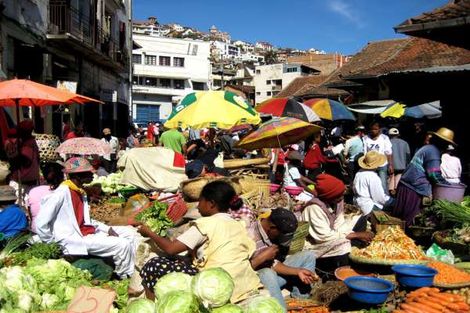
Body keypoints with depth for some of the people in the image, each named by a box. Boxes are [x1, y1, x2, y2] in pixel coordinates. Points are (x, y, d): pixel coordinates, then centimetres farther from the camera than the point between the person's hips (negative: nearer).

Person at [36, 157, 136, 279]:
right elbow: (40, 223, -21)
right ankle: (125, 279, 3)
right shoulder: (62, 193, -18)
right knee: (122, 245, -19)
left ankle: (133, 273, 6)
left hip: (89, 232, 10)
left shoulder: (80, 192, 11)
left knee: (129, 232, 8)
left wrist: (108, 229, 5)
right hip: (77, 240, -10)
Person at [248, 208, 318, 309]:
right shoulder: (249, 235, -26)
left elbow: (274, 263, 1)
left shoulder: (273, 233, -1)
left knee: (308, 256, 6)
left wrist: (298, 271, -11)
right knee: (268, 274, -42)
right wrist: (263, 257, -27)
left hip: (273, 274, 8)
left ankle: (300, 301, 5)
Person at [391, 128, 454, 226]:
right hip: (415, 188, -10)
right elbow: (435, 175, -17)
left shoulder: (427, 148, 18)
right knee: (410, 218, 0)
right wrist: (447, 185, -2)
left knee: (400, 216, 15)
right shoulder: (433, 151, -13)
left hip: (406, 183, 10)